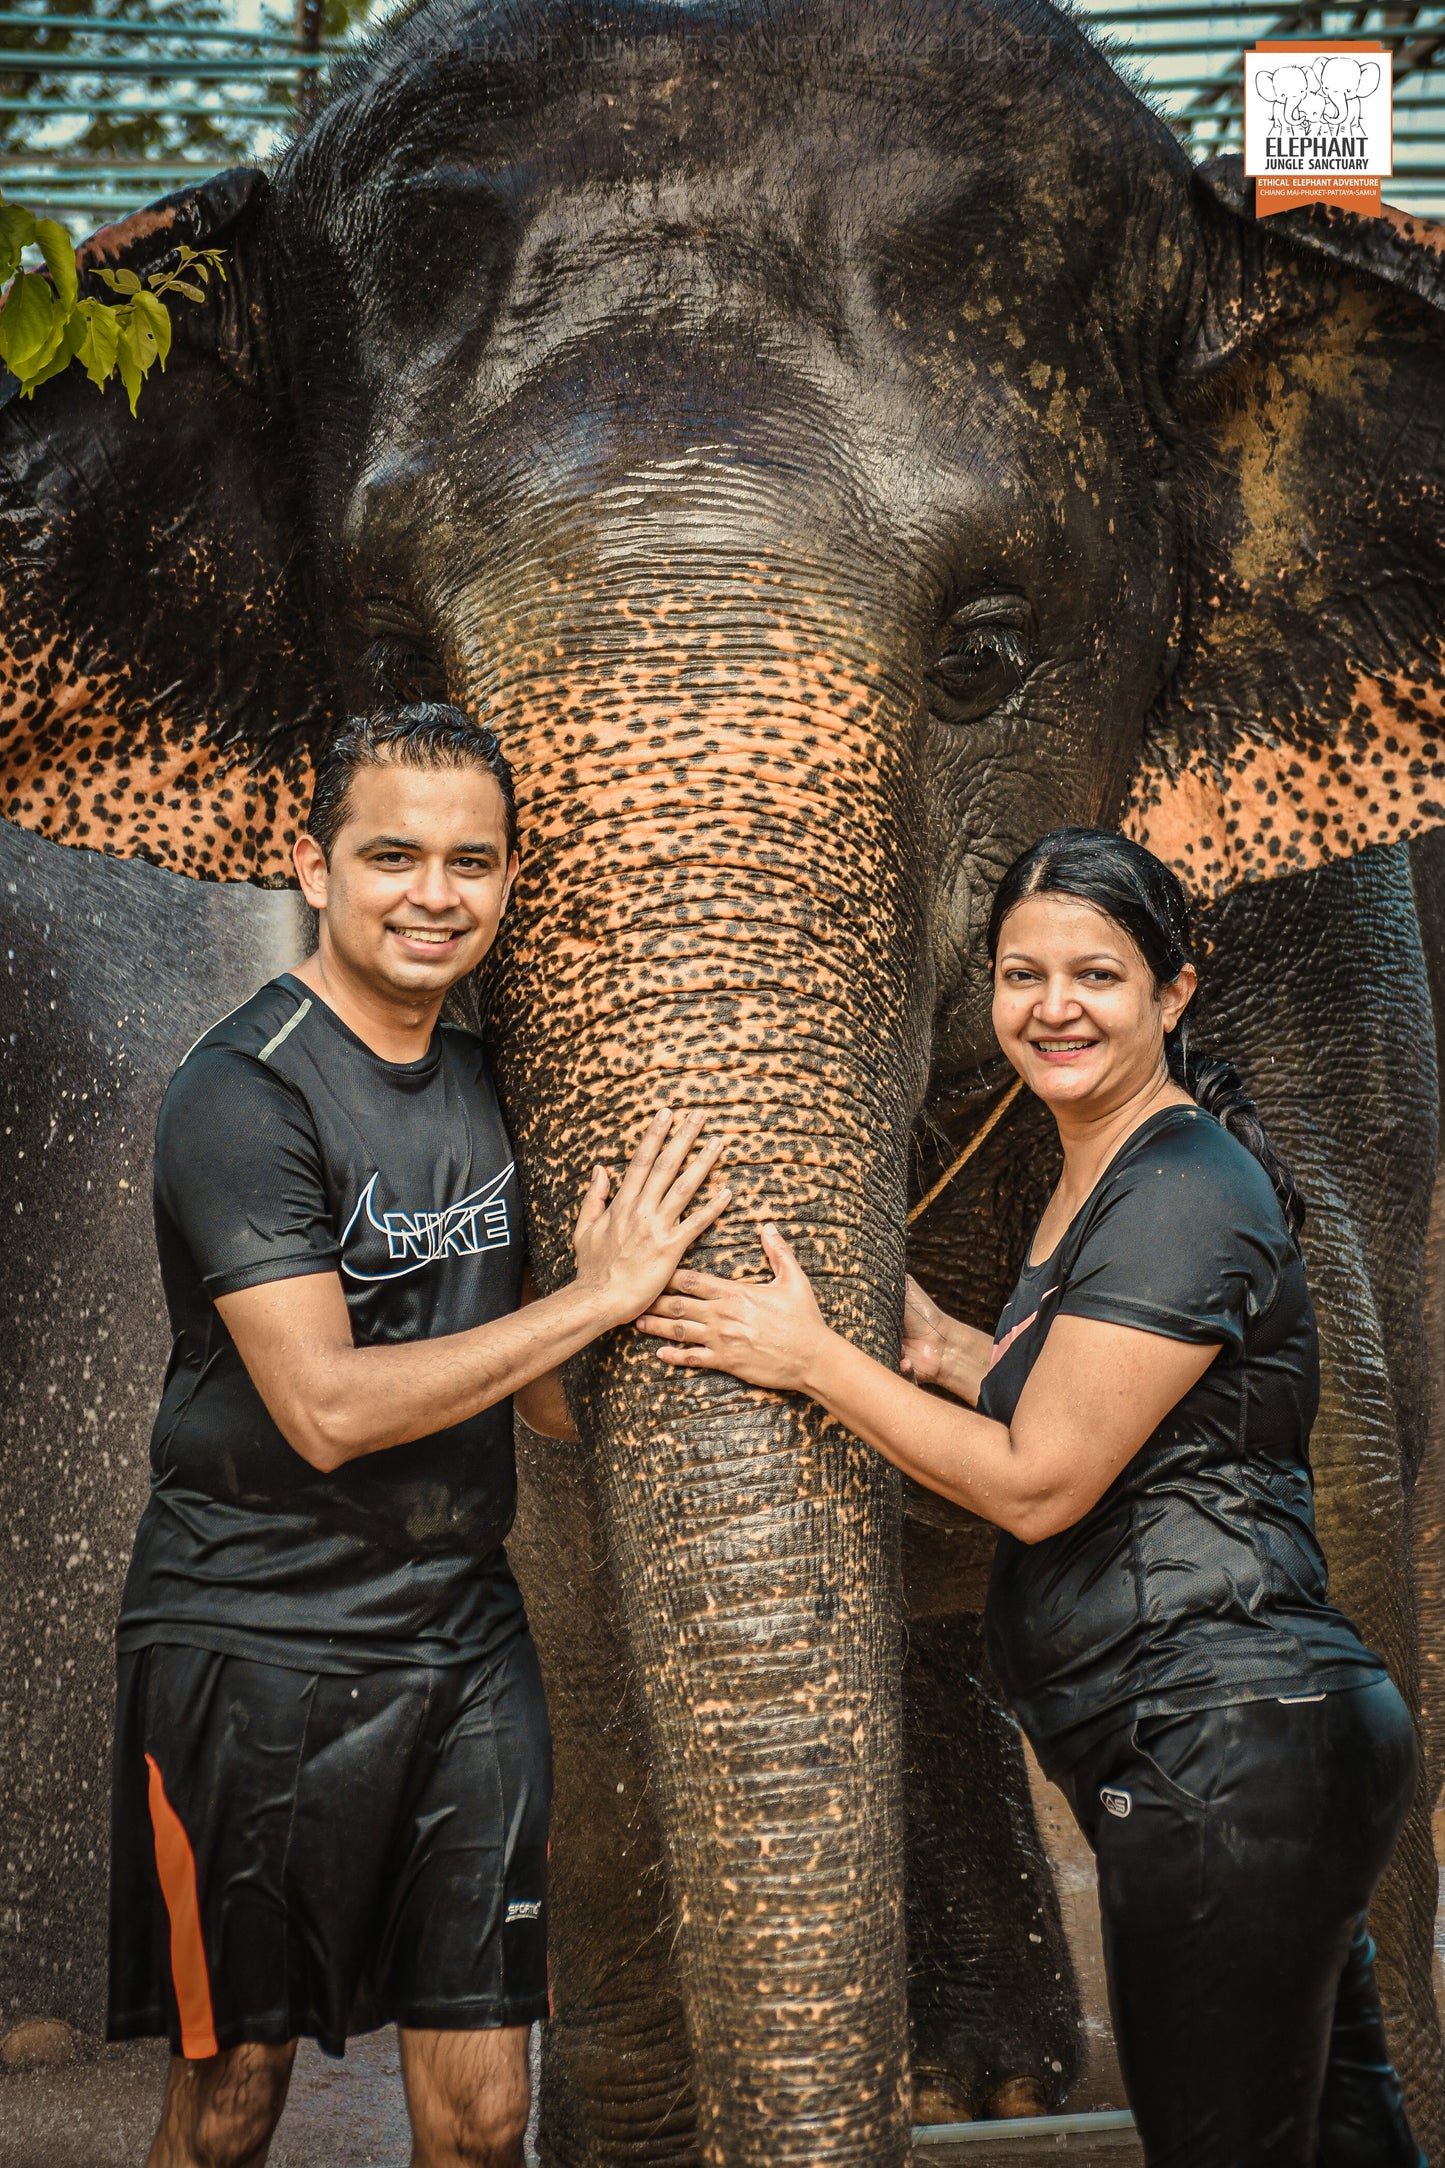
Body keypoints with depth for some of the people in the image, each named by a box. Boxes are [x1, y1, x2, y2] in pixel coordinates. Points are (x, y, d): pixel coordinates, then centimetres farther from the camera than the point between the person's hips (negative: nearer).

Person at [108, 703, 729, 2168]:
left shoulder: (486, 1083, 11)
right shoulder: (245, 1094, -13)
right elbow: (326, 1409, -21)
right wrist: (604, 1292, -16)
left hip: (462, 1646, 6)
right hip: (257, 1649, -6)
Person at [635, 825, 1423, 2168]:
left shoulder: (1182, 1198, -16)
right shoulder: (1098, 1181, 16)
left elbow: (1038, 1485, -16)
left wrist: (810, 1359, -10)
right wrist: (947, 1352, 11)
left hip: (1225, 1753, -11)